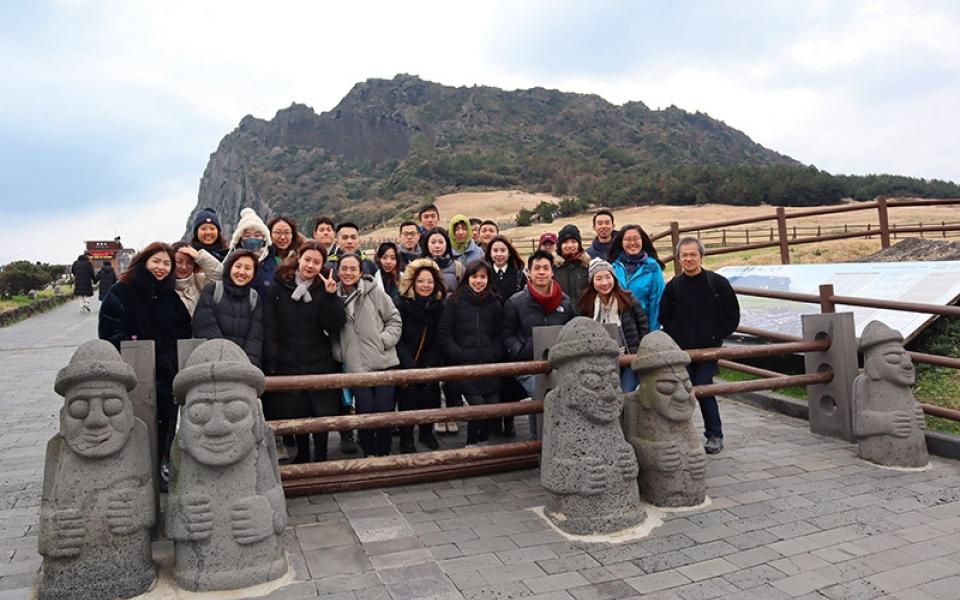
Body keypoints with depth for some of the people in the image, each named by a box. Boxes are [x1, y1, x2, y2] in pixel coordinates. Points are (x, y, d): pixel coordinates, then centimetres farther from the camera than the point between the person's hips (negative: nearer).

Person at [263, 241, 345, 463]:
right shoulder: (278, 289, 1)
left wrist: (331, 297, -18)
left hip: (319, 363, 0)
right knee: (296, 412, 8)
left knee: (322, 411, 3)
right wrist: (271, 365, -9)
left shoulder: (324, 290, 3)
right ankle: (302, 454, 27)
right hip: (288, 364, 0)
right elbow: (269, 329, -2)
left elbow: (336, 327, -7)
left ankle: (321, 456, 18)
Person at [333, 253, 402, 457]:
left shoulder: (374, 291, -2)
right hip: (356, 367, 2)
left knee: (384, 412, 1)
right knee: (365, 413, 1)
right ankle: (369, 454, 22)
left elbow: (394, 320, 2)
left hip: (384, 363, -1)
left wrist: (384, 340, -10)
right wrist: (339, 354, 4)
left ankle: (383, 454, 21)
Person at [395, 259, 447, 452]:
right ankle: (406, 440, 6)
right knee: (408, 397, -11)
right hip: (405, 363, -3)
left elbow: (439, 340, -1)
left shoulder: (439, 306, 1)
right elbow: (398, 338, -12)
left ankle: (426, 433, 19)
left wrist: (429, 366, -12)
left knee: (430, 396, -5)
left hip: (429, 363, 3)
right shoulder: (401, 304, -9)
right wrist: (411, 367, -19)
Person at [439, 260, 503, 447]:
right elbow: (445, 335, 1)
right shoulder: (455, 302, 5)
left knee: (494, 405, -8)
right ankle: (471, 444, 6)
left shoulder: (494, 304, 15)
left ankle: (483, 441, 19)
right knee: (478, 404, -18)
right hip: (463, 365, -3)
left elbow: (499, 337, 16)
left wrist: (490, 355, -2)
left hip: (489, 364, 3)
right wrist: (462, 355, -11)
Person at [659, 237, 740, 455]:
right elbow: (664, 317, 14)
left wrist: (717, 337, -2)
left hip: (708, 349, -2)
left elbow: (732, 315, 3)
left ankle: (715, 435, 14)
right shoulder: (673, 286, 4)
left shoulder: (717, 282, -2)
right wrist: (676, 339, 3)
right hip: (681, 351, 3)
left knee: (703, 390, -6)